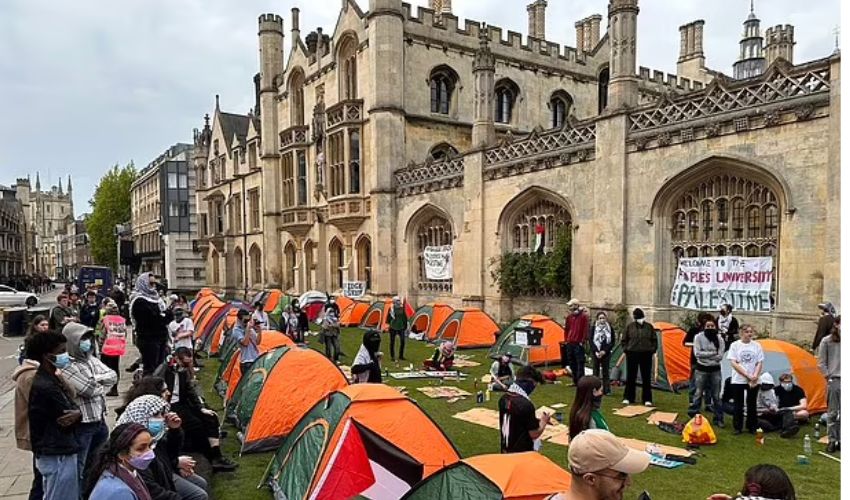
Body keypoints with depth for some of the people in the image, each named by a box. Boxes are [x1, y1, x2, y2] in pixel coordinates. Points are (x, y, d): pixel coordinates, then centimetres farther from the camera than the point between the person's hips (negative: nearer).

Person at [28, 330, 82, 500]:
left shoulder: (50, 379, 8)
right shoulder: (46, 387, -23)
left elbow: (72, 410, 5)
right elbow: (68, 421, -21)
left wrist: (76, 413, -14)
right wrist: (77, 414, -4)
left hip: (58, 452, 9)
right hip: (58, 456, -9)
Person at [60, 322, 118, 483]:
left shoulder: (91, 359, 9)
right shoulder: (67, 366, -17)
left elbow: (113, 376, 4)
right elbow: (90, 390, -21)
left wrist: (96, 378, -14)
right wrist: (104, 385, -2)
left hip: (100, 419, 9)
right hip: (82, 423, -8)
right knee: (78, 468, 2)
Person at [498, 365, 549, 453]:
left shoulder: (503, 398, -2)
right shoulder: (526, 404, -25)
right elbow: (534, 434, -18)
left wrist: (535, 420, 12)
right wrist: (543, 421, -1)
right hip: (523, 452, -7)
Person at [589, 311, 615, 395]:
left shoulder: (610, 328, 2)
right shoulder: (593, 328, 1)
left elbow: (613, 341, 2)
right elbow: (591, 341, 0)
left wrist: (605, 351, -8)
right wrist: (596, 351, -10)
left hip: (606, 353, 0)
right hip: (595, 353, 0)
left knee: (606, 372, 3)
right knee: (596, 371, 3)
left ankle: (606, 390, 9)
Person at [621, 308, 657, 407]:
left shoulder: (649, 327, 4)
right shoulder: (629, 326, 3)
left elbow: (654, 340, 9)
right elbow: (624, 340, 8)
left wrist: (652, 350, -1)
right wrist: (626, 349, -2)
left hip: (646, 354, 1)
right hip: (632, 353, 0)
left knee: (646, 377, 3)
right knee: (630, 376, 5)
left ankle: (647, 399, 10)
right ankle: (627, 398, 13)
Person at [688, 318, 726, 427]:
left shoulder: (719, 338, -3)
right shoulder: (698, 337, -6)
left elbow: (720, 356, -10)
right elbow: (697, 353, -15)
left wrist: (705, 355, -12)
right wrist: (713, 353, -14)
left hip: (715, 370, 1)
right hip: (701, 369, -1)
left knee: (716, 396, 9)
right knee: (698, 394, 4)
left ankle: (718, 419, 19)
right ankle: (693, 417, 12)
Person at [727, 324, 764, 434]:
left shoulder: (757, 345, 3)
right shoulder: (735, 345, -3)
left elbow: (759, 363, 3)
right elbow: (733, 363, -8)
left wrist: (755, 377, -11)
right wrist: (747, 376, -13)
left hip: (754, 381, 2)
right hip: (738, 380, -2)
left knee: (752, 404, 8)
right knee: (738, 405, 4)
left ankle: (752, 427, 20)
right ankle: (737, 427, 13)